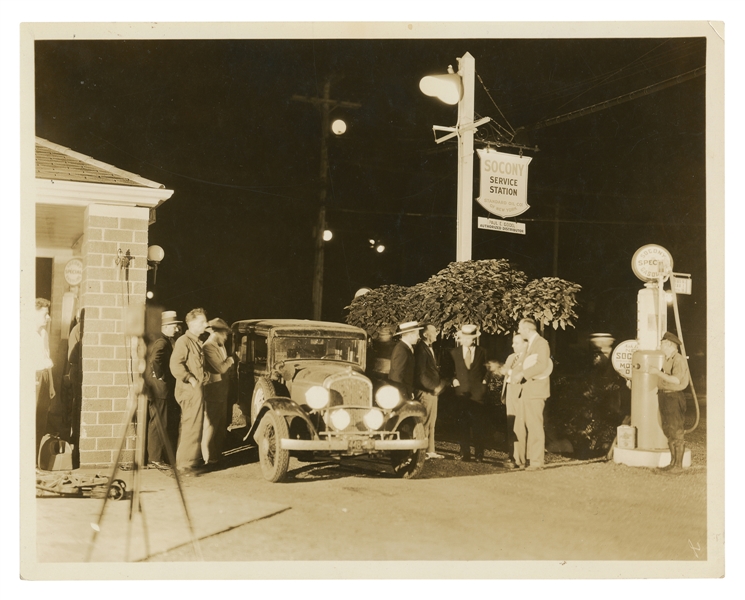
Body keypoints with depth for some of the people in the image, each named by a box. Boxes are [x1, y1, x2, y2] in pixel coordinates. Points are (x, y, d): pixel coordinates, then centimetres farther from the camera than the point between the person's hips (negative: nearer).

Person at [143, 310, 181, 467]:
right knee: (158, 423, -5)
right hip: (159, 389, -10)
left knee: (158, 423, 15)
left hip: (158, 390, 10)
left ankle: (157, 455, 22)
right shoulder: (162, 342, -16)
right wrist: (160, 376, -21)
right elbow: (155, 360, -33)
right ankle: (155, 458, 0)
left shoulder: (165, 341, 15)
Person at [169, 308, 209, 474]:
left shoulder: (197, 342, 18)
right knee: (191, 427, -8)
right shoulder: (183, 341, -12)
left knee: (189, 427, 16)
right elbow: (175, 365, -22)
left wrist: (202, 377, 11)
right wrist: (190, 379, -20)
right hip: (190, 390, -10)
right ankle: (185, 465, -4)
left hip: (197, 390, 10)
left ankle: (188, 461, 25)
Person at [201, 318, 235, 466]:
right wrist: (230, 360, -5)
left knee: (221, 424, 15)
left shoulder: (220, 347, 16)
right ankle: (209, 457, 2)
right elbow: (221, 368, -22)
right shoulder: (208, 347, -16)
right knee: (211, 424, -4)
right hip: (213, 391, -10)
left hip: (222, 391, 10)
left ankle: (217, 453, 24)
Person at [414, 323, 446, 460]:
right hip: (424, 392, -9)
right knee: (425, 423, -5)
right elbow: (421, 374, -19)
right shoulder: (421, 349, -14)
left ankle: (430, 450, 19)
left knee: (431, 423, 13)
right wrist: (433, 387, -15)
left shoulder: (429, 348, 16)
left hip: (432, 391, 9)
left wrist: (439, 385, 6)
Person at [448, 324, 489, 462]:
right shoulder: (454, 353, 10)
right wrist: (454, 380, 0)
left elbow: (485, 369, 16)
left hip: (478, 392, -1)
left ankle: (479, 454, 1)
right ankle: (465, 454, 5)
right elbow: (450, 370, 17)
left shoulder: (482, 352, 8)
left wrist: (484, 380, 2)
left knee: (479, 424, -4)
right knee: (463, 424, 0)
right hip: (462, 392, 1)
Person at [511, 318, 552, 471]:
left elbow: (542, 365, -21)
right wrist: (515, 372, 2)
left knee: (534, 426, -8)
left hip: (536, 390, -10)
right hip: (525, 390, 10)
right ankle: (523, 458, 15)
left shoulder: (541, 343, -8)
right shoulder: (529, 345, 22)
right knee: (519, 426, 8)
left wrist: (522, 374, -19)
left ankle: (537, 461, -4)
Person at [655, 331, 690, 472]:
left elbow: (676, 380, -24)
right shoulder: (666, 360, 14)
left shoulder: (678, 359, -14)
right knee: (669, 432, 13)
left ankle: (679, 464, 2)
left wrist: (659, 373, -21)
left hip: (674, 397, -9)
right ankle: (673, 462, 20)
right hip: (664, 396, 9)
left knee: (677, 433, -4)